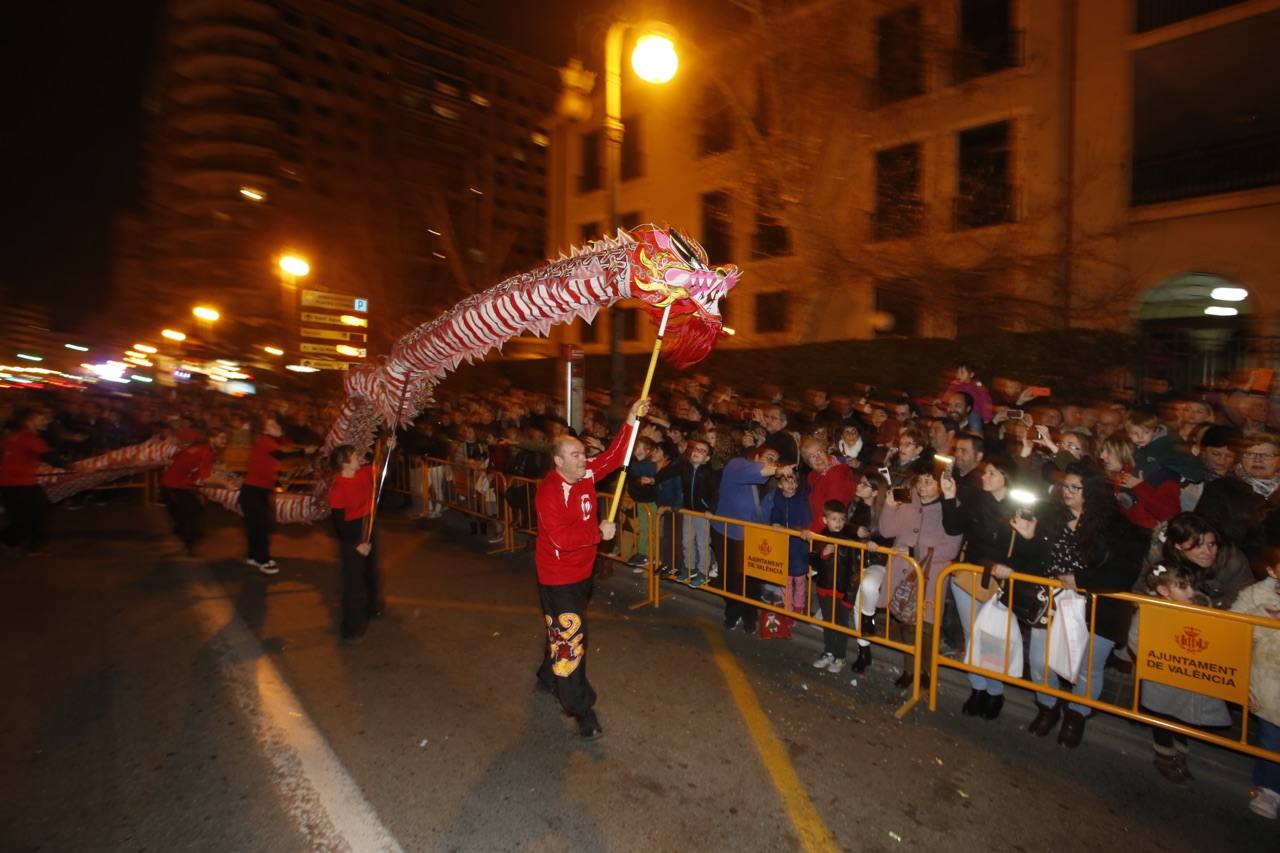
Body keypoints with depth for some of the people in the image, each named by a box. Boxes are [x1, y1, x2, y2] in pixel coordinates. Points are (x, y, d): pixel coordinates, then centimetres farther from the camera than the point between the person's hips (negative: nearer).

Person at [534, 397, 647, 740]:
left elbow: (613, 458, 3)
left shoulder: (586, 474, -1)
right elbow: (563, 538, -30)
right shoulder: (549, 492, -25)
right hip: (557, 578, -8)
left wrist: (631, 422, -4)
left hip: (581, 572, 9)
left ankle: (548, 677, 48)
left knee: (562, 630, 25)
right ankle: (582, 709, 4)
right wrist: (599, 533, -20)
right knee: (569, 637, -5)